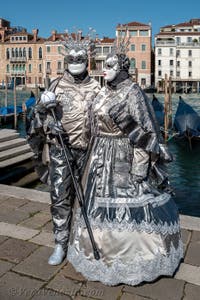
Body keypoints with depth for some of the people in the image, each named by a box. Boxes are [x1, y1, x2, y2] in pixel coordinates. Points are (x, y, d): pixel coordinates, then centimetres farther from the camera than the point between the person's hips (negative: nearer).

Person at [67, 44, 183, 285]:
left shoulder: (133, 93, -13)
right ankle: (104, 246, 35)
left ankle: (131, 254, 22)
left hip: (124, 156, -7)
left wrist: (140, 165, -18)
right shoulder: (103, 93, 9)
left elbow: (144, 132, -15)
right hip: (101, 156, 8)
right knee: (101, 199, 15)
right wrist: (95, 154, 16)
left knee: (126, 202, 2)